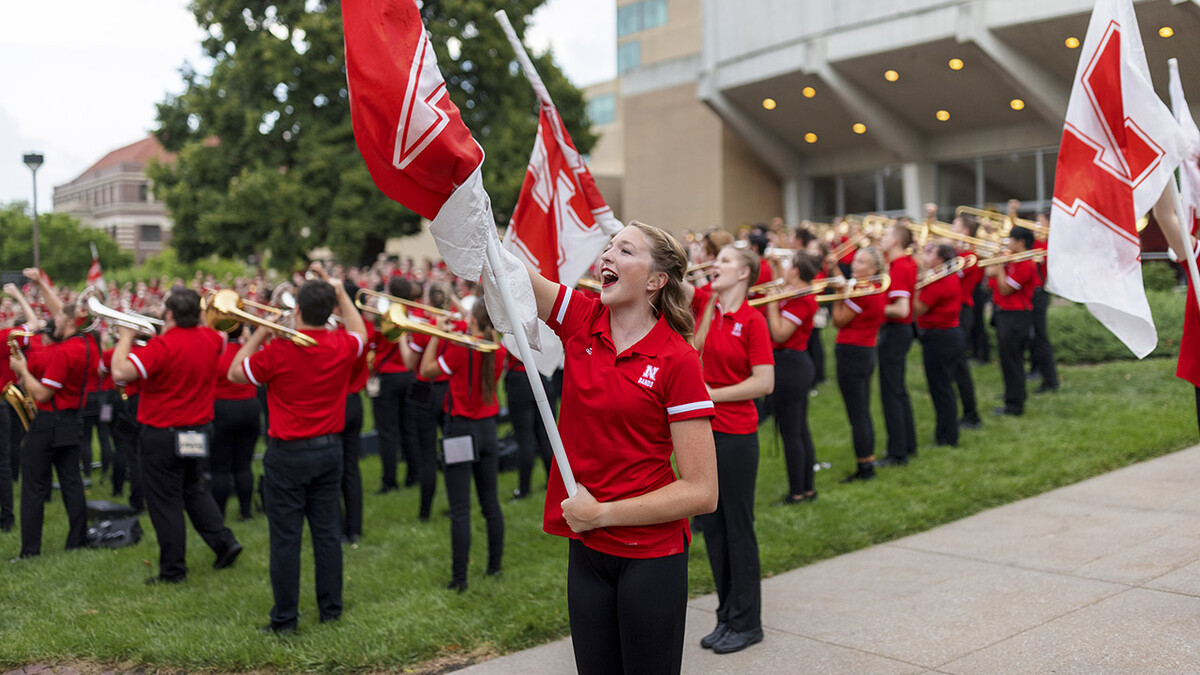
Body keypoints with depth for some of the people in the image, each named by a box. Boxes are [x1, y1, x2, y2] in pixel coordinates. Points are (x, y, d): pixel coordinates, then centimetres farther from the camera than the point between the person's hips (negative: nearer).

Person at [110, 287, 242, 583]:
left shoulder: (163, 345, -23)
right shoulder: (208, 338, -2)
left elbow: (121, 372, -29)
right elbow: (222, 339, 24)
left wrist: (126, 336, -15)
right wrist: (196, 316, 20)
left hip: (163, 434, -7)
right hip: (199, 430, 7)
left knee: (165, 501, 4)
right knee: (194, 489, 25)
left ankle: (173, 570, 12)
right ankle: (224, 541, 17)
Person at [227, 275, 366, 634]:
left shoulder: (279, 351, -17)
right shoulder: (341, 347, -5)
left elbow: (235, 373, 0)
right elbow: (359, 332, 21)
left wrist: (260, 333, 4)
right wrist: (339, 291, 23)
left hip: (288, 453, -4)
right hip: (329, 449, 4)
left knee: (286, 537, 3)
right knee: (328, 531, 13)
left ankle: (285, 619, 9)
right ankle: (331, 608, 21)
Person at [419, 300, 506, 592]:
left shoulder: (460, 347, -17)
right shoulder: (497, 350, 1)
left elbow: (427, 371, -7)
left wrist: (437, 334, -3)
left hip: (461, 428, -6)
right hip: (488, 427, 6)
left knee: (460, 510, -3)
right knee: (490, 503, 15)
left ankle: (459, 578, 0)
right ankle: (495, 566, 24)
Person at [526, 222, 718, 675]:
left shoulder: (676, 359, -13)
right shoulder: (582, 320, 0)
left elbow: (702, 493, -15)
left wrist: (602, 513, -13)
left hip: (650, 555, -4)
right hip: (586, 551, 5)